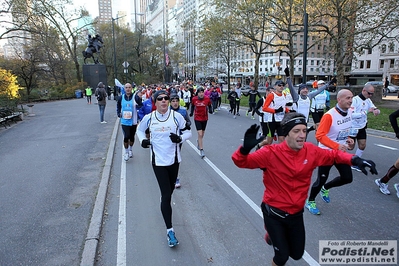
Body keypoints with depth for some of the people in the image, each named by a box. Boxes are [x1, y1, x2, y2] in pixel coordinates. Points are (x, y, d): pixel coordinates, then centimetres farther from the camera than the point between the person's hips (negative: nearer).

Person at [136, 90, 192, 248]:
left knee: (169, 190, 19)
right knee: (166, 195, -6)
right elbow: (140, 130, 16)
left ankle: (165, 205, 53)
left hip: (174, 159, 2)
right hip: (158, 160, -1)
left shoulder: (176, 116, -6)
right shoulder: (149, 118, -4)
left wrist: (180, 138, -16)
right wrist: (143, 140, -4)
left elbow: (187, 132, 4)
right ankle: (169, 230, 3)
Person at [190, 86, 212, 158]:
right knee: (200, 134, -10)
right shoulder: (194, 99, -9)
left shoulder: (207, 99, -9)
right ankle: (201, 150, -2)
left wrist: (210, 110, -17)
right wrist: (191, 112, -3)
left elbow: (209, 106, 3)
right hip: (197, 118, -2)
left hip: (205, 118, 2)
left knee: (202, 134, 17)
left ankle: (198, 141, 51)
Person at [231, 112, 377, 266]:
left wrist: (354, 160, -10)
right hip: (274, 213, -4)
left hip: (296, 213, 5)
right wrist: (245, 148, -46)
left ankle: (276, 234, 48)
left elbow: (333, 155, 7)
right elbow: (241, 162, -25)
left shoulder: (311, 151, -10)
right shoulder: (271, 153, -23)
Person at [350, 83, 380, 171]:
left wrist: (376, 110, -21)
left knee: (362, 146, 7)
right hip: (353, 127, -7)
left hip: (362, 127, 7)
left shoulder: (368, 100, 0)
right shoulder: (355, 100, -23)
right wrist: (366, 112, -37)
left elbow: (375, 109, 3)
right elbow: (352, 115, -31)